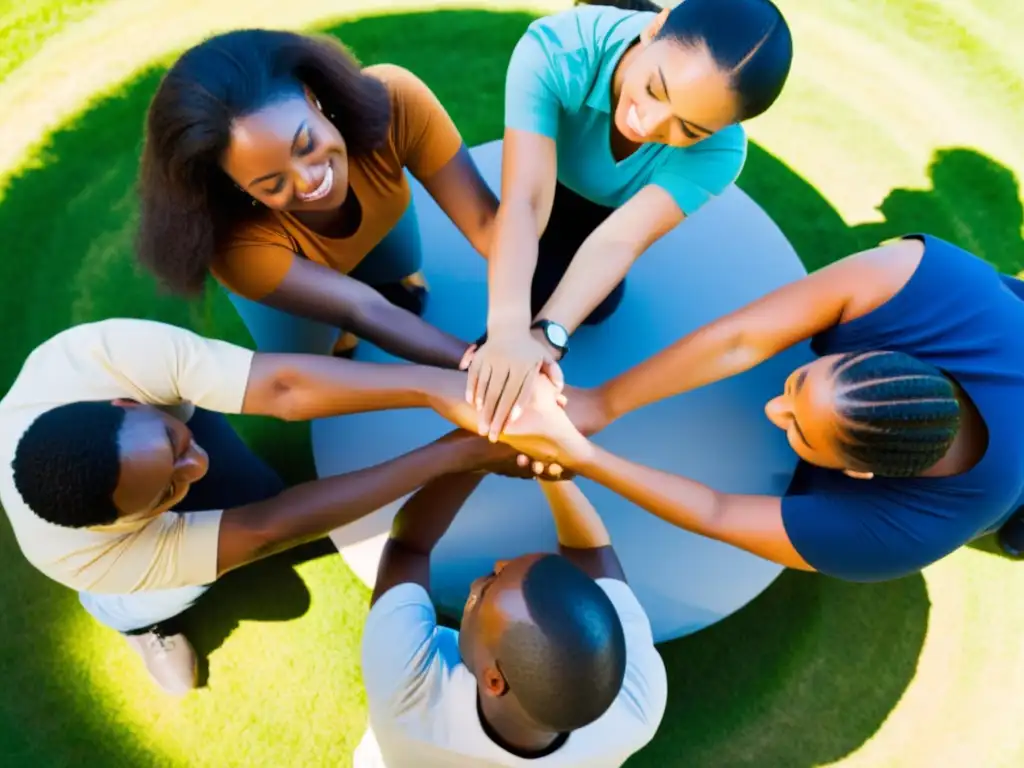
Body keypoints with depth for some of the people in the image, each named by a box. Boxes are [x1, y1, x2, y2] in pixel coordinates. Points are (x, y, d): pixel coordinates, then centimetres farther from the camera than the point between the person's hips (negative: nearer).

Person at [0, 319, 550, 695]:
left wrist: (438, 388, -66)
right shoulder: (78, 556, -42)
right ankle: (142, 617, 17)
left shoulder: (116, 352, -45)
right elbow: (267, 529, -48)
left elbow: (284, 386, -52)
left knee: (255, 490, -15)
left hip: (165, 402, 2)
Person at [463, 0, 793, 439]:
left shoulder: (718, 151, -37)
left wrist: (546, 336, -60)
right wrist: (508, 328, -63)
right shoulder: (554, 50, -42)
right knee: (538, 286, -7)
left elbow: (620, 240, -45)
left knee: (599, 306, -3)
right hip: (554, 175, 0)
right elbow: (524, 201, -50)